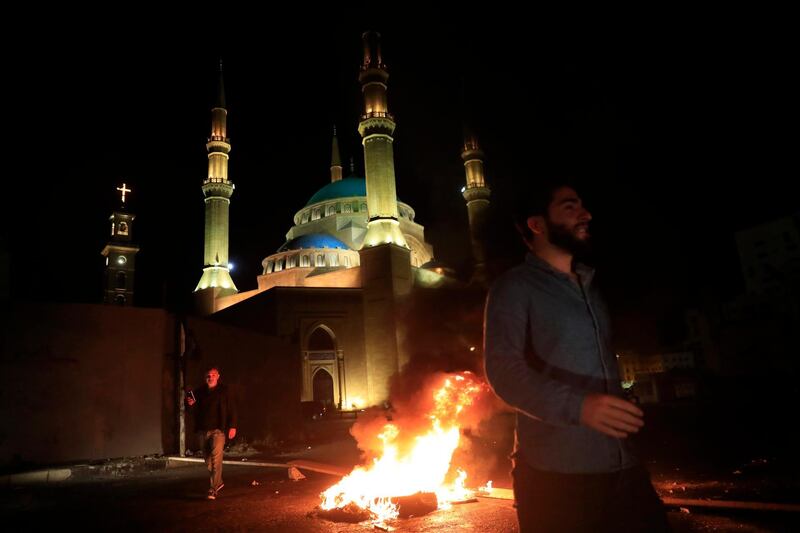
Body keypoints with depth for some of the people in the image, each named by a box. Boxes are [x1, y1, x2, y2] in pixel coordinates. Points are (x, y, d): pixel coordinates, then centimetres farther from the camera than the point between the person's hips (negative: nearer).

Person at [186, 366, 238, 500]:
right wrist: (189, 403, -8)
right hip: (203, 430, 4)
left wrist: (232, 426, -7)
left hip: (218, 429, -4)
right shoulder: (199, 391, 9)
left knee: (216, 458, -14)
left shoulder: (224, 390, 1)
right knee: (208, 460, 13)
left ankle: (213, 489, -11)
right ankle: (218, 482, 31)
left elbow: (232, 409, 1)